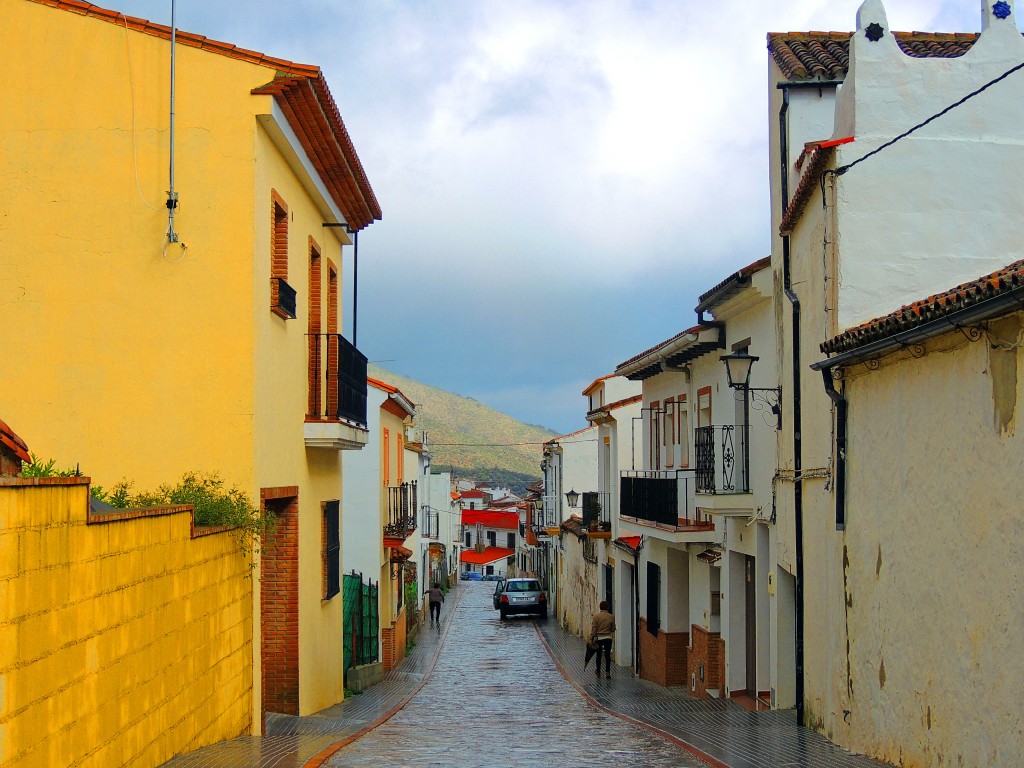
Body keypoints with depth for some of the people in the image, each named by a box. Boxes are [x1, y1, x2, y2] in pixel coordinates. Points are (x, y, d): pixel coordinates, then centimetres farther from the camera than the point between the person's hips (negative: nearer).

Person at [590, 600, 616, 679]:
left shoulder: (596, 616, -8)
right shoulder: (611, 617, -3)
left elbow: (593, 628, -9)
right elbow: (613, 629, 4)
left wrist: (591, 638, -3)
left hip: (599, 638, 0)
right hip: (608, 638, 0)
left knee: (599, 655, 12)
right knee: (607, 655, 2)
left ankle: (598, 671, 23)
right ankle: (607, 672, -4)